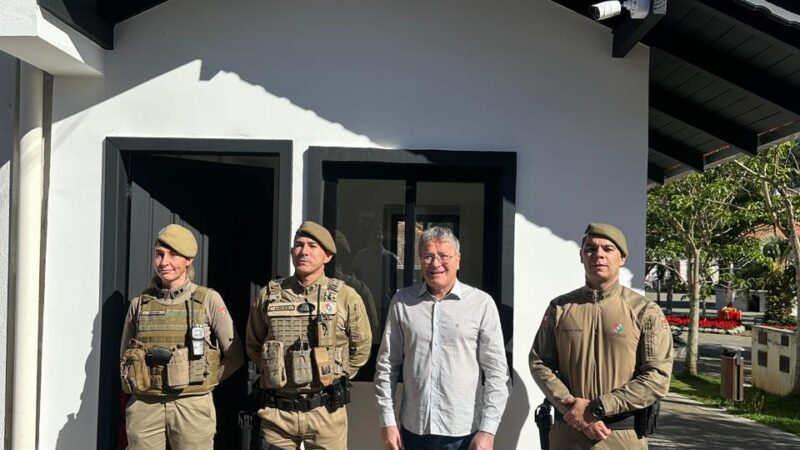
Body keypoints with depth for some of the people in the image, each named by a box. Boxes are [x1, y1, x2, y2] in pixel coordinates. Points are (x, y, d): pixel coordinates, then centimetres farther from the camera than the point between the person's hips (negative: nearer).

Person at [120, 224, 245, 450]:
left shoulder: (208, 300, 0)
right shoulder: (139, 304, 8)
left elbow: (235, 355, 3)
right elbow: (125, 356, 20)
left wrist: (202, 382, 3)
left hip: (192, 406, -2)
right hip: (145, 406, 2)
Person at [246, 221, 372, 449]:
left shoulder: (346, 297, -1)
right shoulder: (268, 295, 3)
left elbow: (361, 347, 10)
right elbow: (253, 346, 16)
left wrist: (335, 377, 8)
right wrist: (275, 371, 10)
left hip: (326, 411, -1)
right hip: (277, 411, 2)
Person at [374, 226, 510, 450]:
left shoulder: (482, 303, -5)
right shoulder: (402, 301, 2)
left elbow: (496, 372, -4)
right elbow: (387, 365, 6)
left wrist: (487, 430, -9)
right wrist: (387, 421, 2)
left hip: (464, 432, -2)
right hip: (414, 429, 2)